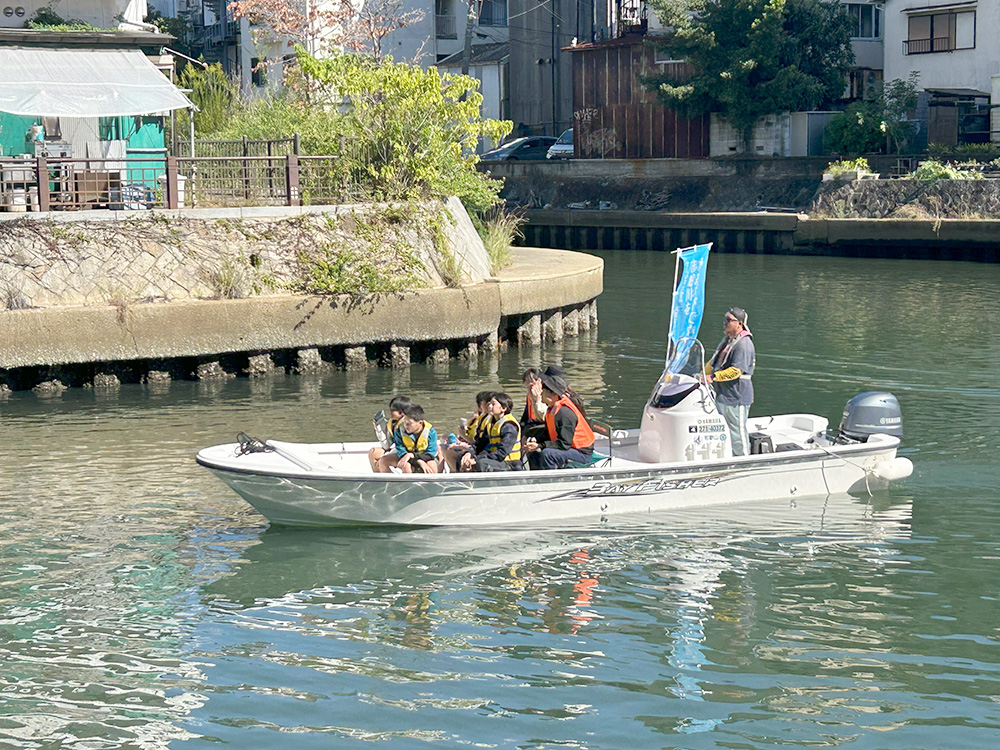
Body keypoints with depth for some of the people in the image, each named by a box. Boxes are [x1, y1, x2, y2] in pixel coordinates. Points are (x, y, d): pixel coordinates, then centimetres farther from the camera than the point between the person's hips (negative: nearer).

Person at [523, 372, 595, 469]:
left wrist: (539, 446, -28)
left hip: (582, 453, -10)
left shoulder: (565, 412, -24)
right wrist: (536, 440, -7)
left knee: (547, 453, -31)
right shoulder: (551, 409, 6)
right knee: (533, 454, 9)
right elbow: (548, 435, 14)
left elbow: (564, 444, -27)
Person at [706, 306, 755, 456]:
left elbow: (736, 371, -25)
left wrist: (713, 377, -25)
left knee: (737, 432, -3)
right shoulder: (726, 340, 15)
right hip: (722, 395, 10)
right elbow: (713, 362, 25)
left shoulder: (743, 344, -17)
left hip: (736, 397, -10)